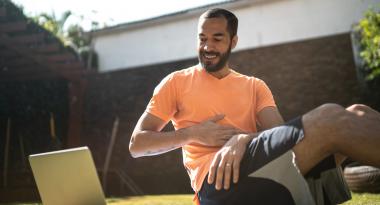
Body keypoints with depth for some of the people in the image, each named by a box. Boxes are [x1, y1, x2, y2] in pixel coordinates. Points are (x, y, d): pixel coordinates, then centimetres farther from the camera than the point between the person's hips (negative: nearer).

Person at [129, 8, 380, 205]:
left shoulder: (255, 86, 22)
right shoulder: (176, 82, 15)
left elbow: (280, 134, 3)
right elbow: (137, 144, 9)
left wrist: (243, 139, -20)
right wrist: (193, 133, -6)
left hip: (265, 167, 5)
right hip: (216, 179, -4)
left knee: (356, 115, -16)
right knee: (330, 117, -26)